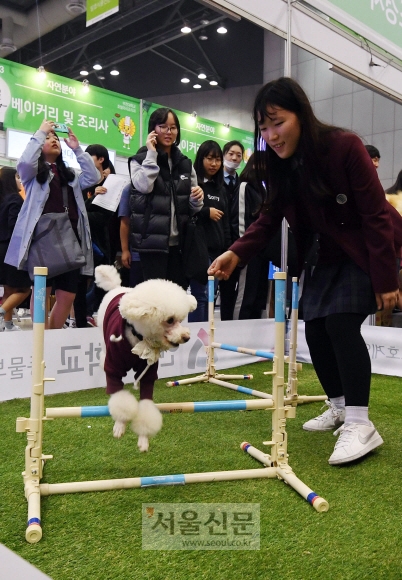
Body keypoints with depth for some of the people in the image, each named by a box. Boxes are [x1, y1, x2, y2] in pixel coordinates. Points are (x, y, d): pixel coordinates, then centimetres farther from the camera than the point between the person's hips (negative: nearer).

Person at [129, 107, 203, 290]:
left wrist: (197, 199, -6)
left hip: (179, 242, 5)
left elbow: (192, 209, 17)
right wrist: (152, 154, -12)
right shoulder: (140, 159, 3)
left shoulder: (185, 163, 15)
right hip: (153, 241, -4)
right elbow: (143, 186, -20)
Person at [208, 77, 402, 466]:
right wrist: (237, 253, -25)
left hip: (368, 249, -7)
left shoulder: (344, 147, -26)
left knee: (342, 321, -22)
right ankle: (339, 406, 22)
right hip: (330, 254, 7)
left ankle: (360, 424, -16)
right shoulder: (277, 163, -8)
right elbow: (270, 218, -7)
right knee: (315, 327, 3)